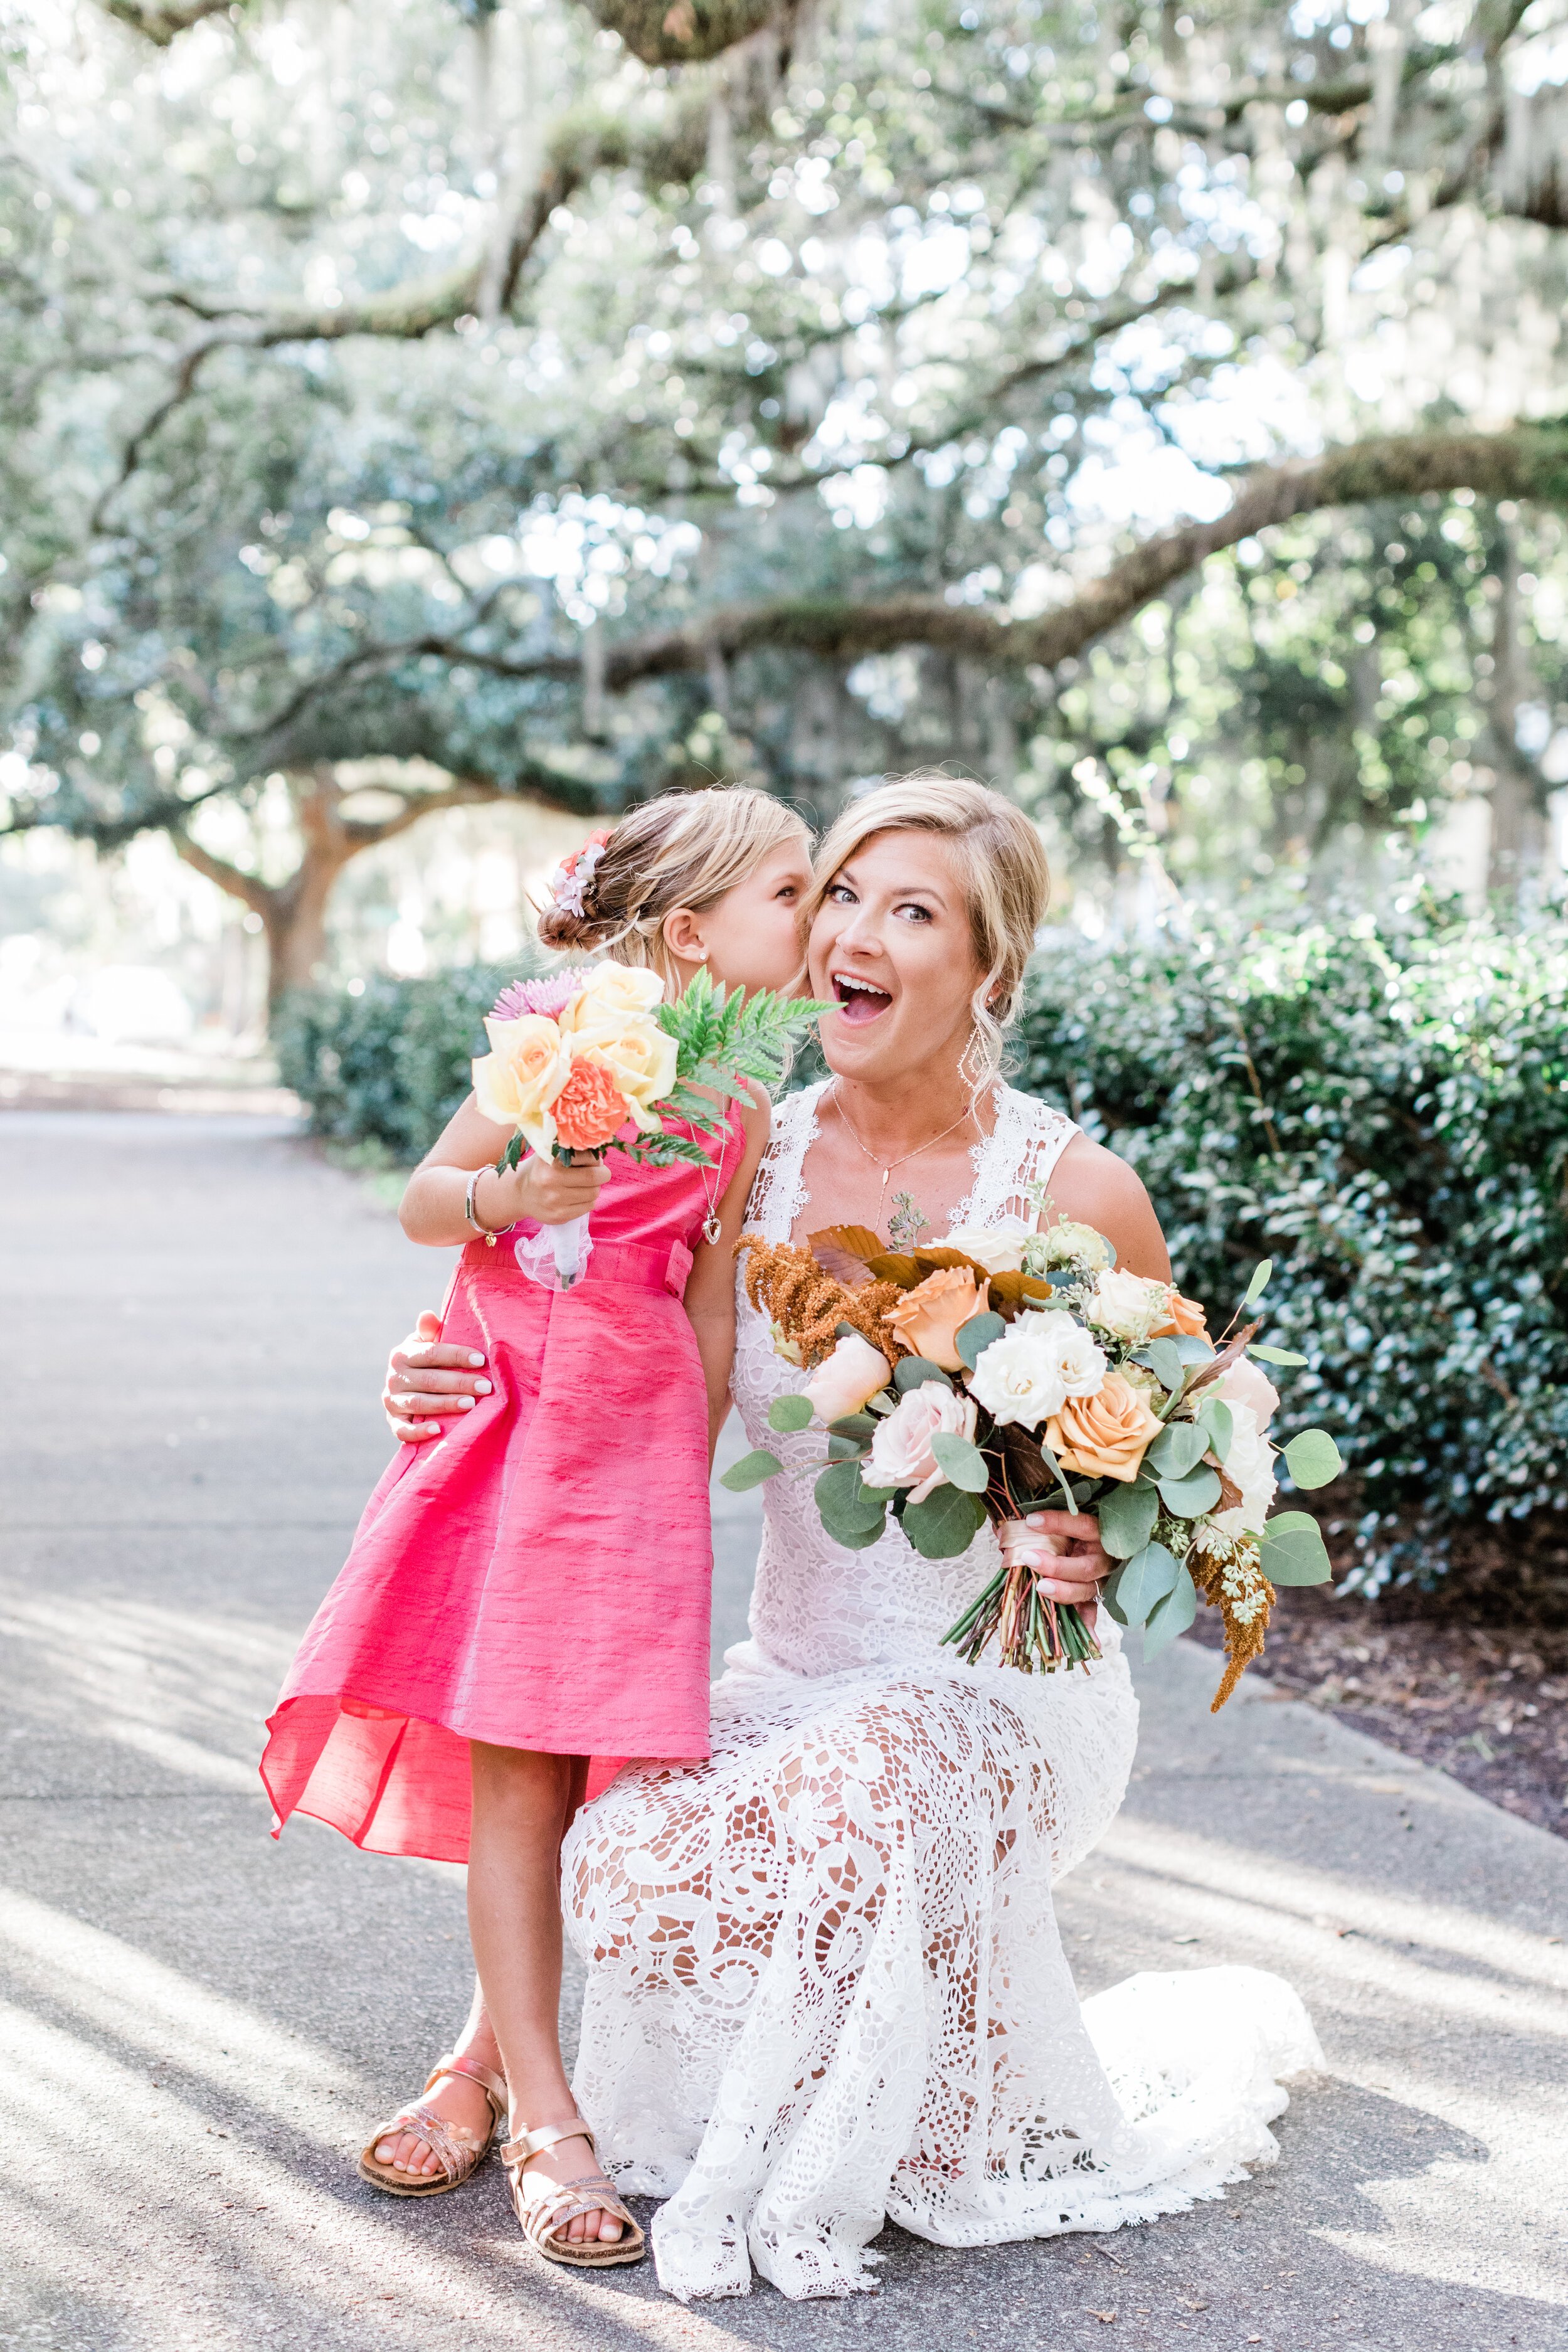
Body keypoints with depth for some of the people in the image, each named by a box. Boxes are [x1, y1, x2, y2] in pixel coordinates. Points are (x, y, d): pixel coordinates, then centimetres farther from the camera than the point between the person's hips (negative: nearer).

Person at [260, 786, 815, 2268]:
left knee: (582, 1774, 0)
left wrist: (691, 1474, 10)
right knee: (511, 1775, -1)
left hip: (635, 1435, 3)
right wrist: (504, 1195, -22)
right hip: (505, 1413, -2)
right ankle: (542, 2115, 5)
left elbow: (710, 1307, 11)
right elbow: (422, 1202, -2)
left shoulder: (740, 1106, 7)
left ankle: (492, 2059, 20)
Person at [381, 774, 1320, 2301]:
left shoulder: (1072, 1195, -10)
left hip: (1004, 1678, -3)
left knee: (870, 1802, -37)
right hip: (797, 1669, 4)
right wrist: (465, 1386, -7)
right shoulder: (752, 1158, 1)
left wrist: (1106, 1551, -22)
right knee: (633, 1845, -26)